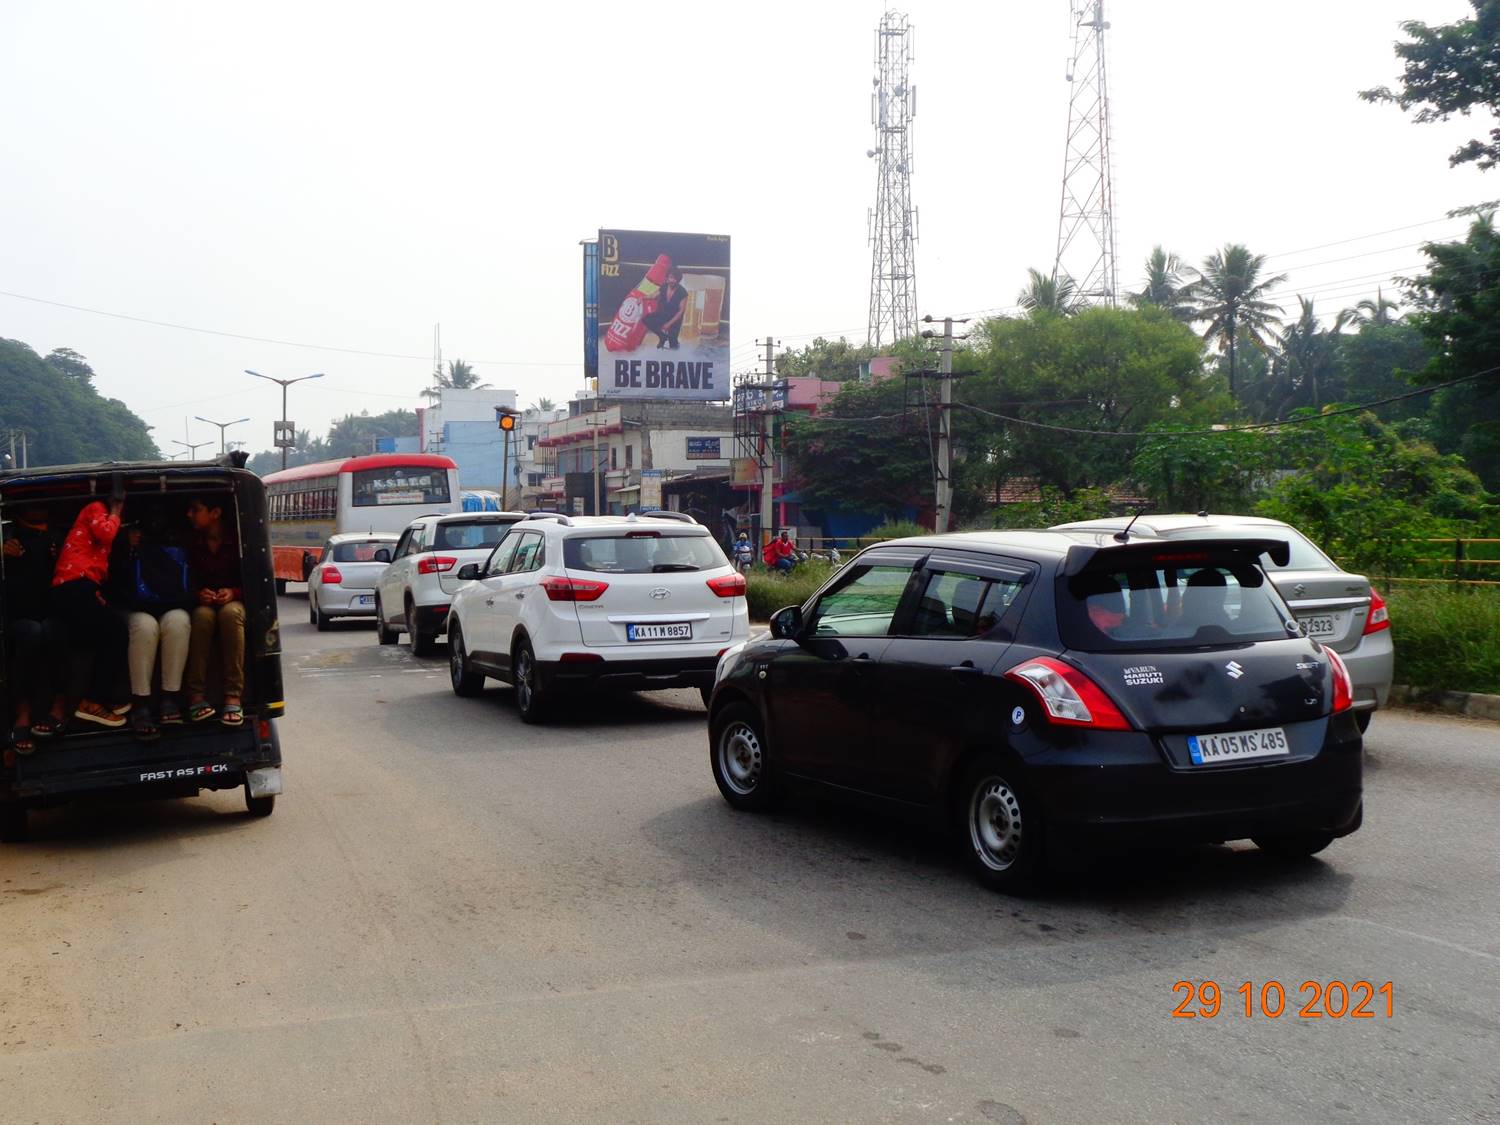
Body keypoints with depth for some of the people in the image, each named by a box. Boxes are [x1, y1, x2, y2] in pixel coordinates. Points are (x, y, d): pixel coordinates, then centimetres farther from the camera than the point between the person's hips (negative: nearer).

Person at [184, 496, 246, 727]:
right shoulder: (192, 544, 5)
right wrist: (199, 593, -18)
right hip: (203, 603, 1)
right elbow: (187, 581, 3)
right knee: (203, 615, -36)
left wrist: (233, 592, -18)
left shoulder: (237, 541, -1)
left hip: (234, 602, -1)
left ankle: (233, 696, -43)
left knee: (230, 612, -39)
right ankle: (196, 695, -41)